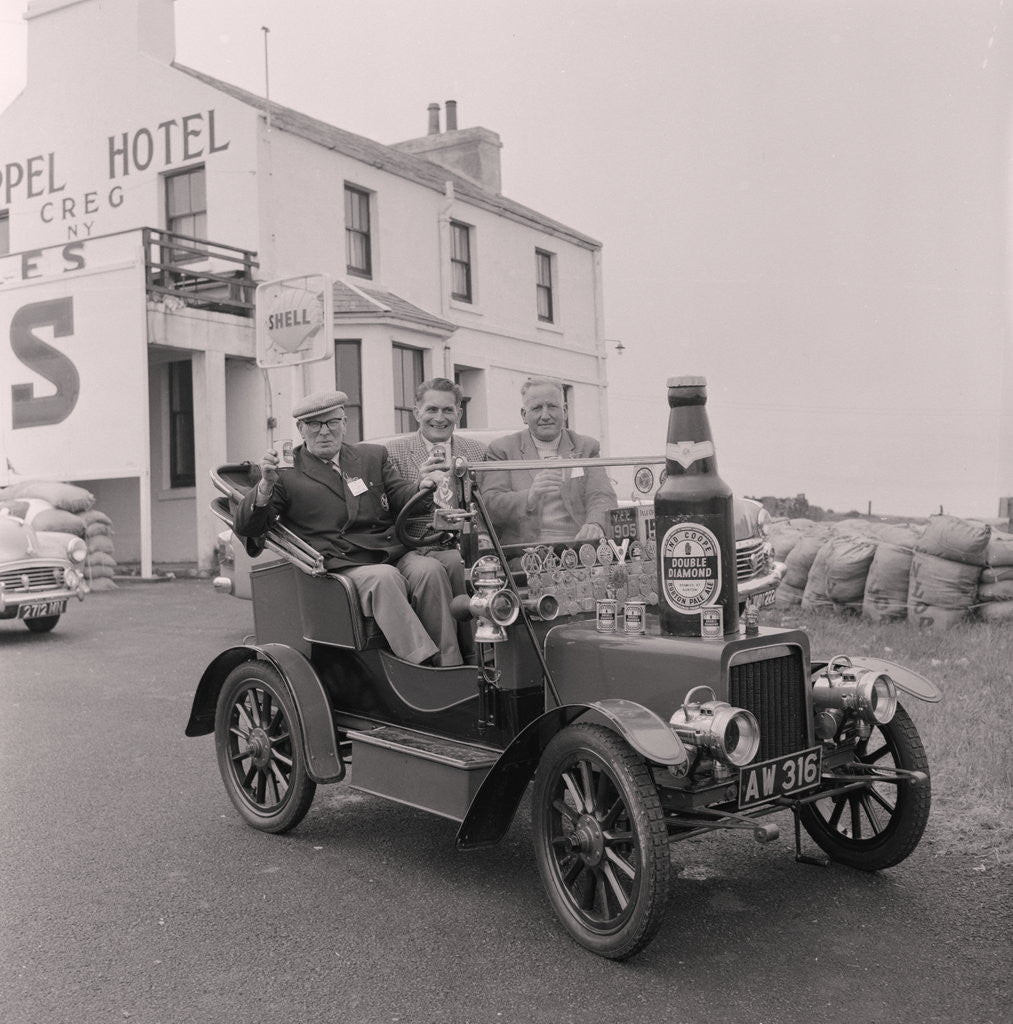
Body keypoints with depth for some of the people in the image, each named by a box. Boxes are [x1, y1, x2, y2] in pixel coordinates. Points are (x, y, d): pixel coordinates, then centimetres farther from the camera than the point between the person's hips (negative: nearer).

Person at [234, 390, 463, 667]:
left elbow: (401, 499, 14)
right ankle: (424, 664, -40)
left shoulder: (373, 456, 22)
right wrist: (266, 484, -16)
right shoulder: (286, 475, 9)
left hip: (395, 555, 4)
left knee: (429, 570, -27)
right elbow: (246, 528, 2)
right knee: (384, 578, -34)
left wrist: (421, 487, -10)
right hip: (343, 568, -3)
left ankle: (451, 671, -28)